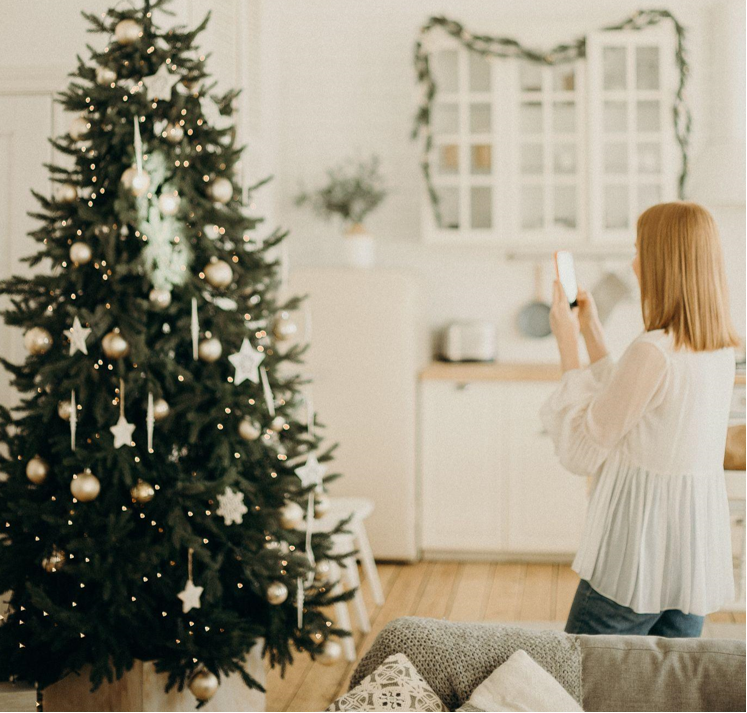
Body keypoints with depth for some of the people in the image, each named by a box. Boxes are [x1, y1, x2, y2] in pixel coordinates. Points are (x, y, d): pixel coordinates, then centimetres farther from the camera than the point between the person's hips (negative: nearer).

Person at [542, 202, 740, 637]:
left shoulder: (653, 352, -21)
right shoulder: (722, 349, 4)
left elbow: (581, 452, -12)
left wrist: (568, 345, -6)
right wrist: (592, 332, 17)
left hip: (640, 555, -8)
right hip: (701, 548, 8)